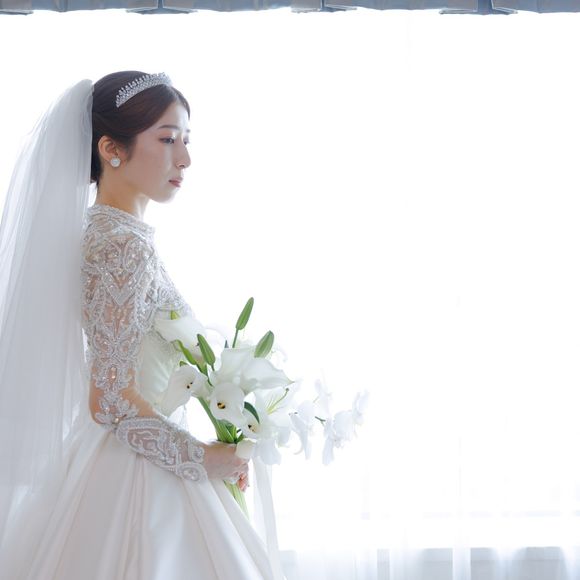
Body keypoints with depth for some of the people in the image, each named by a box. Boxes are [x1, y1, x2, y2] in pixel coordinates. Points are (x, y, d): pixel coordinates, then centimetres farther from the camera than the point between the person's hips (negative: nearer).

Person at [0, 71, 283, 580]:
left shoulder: (101, 230, 7)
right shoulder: (126, 245, -21)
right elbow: (111, 401, -24)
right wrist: (206, 458, -13)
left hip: (113, 460, 9)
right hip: (140, 476, -9)